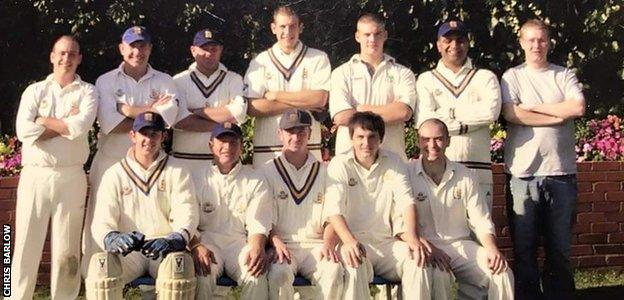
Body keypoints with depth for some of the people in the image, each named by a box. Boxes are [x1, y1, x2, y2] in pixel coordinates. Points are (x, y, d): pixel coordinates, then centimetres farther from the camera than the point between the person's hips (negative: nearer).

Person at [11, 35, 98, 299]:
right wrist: (65, 125, -8)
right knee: (26, 244, 1)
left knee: (67, 248, 5)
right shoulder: (35, 91, 8)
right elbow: (23, 131, -9)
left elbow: (80, 127, -15)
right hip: (34, 175, 1)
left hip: (71, 177, 0)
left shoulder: (87, 92, 6)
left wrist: (44, 121, -6)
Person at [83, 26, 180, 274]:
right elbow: (109, 123, -10)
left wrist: (127, 110, -13)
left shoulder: (164, 82, 8)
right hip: (111, 162, 0)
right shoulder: (106, 82, 6)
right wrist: (150, 110, -9)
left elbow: (165, 120, -10)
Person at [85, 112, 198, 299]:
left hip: (165, 250, -1)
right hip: (127, 251, 1)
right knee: (100, 263, -31)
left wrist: (176, 239, -28)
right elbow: (102, 221, -1)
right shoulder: (115, 174, 10)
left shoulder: (176, 171, 9)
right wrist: (111, 238, -27)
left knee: (179, 262, -35)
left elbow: (187, 215, -4)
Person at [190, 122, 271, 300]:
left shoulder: (255, 181, 11)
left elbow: (258, 225, 2)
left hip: (240, 242, 1)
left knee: (256, 276, -30)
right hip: (207, 240, 0)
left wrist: (257, 248, -21)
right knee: (204, 273, -33)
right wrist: (196, 246, -21)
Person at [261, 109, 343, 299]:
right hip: (282, 245, -1)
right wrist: (276, 242, -16)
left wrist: (328, 243, -10)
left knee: (333, 271, -30)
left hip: (316, 245, 1)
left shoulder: (324, 172, 16)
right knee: (279, 274, -33)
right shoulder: (268, 171, 10)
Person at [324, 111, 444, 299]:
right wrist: (349, 241, -35)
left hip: (387, 242, 3)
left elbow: (406, 201, -3)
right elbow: (334, 208, -14)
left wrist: (413, 238, -23)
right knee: (354, 267, -35)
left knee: (419, 260, -25)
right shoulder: (339, 165, 0)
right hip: (354, 242, -3)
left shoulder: (394, 162, 10)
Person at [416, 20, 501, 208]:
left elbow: (491, 111, -9)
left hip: (478, 171, 0)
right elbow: (424, 120, -5)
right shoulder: (426, 80, 12)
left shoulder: (485, 78, 12)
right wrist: (466, 125, -6)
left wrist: (448, 112, -2)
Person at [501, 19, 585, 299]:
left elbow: (578, 107, -7)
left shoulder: (565, 75, 10)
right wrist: (558, 116, -7)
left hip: (561, 172, 2)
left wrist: (533, 107, -6)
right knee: (524, 248, 4)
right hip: (523, 173, -1)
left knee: (560, 249, 8)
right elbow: (511, 114, -11)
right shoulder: (513, 77, 5)